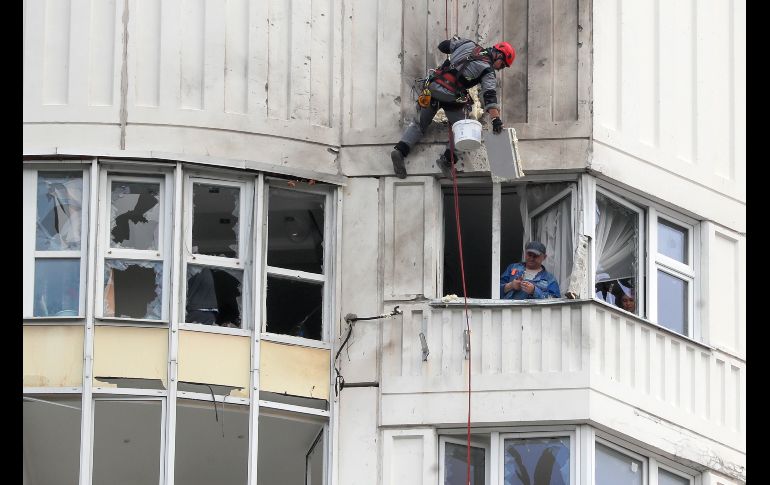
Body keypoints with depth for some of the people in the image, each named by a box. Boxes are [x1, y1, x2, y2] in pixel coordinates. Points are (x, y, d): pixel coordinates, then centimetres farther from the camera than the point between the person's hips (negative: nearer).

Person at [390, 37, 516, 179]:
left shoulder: (469, 45, 11)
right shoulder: (488, 71, -4)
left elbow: (443, 46, 22)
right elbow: (490, 96, -17)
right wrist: (496, 119, -25)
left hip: (432, 87, 5)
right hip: (450, 97, -5)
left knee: (418, 124, 12)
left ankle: (400, 150, -5)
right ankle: (447, 159, -6)